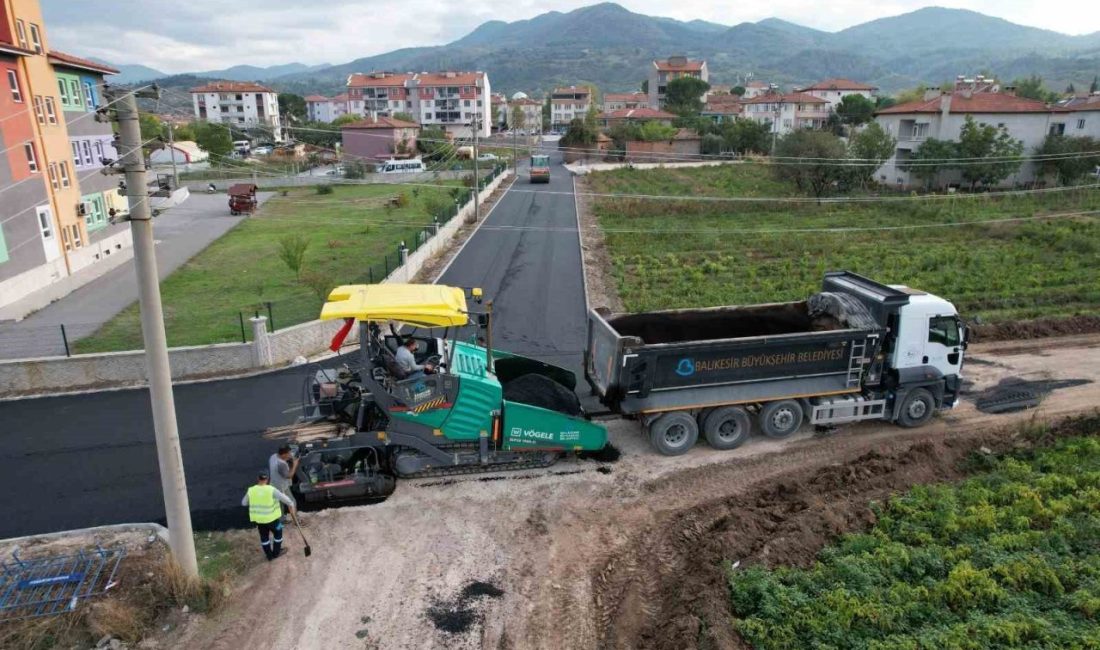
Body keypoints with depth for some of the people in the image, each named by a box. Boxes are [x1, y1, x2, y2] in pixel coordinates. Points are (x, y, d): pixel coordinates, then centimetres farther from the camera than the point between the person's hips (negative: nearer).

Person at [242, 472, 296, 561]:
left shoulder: (251, 491, -11)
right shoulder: (271, 490, -21)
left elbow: (244, 503, 6)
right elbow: (285, 499, -18)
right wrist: (291, 505, -1)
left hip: (258, 519, 3)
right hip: (272, 518, -3)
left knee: (264, 536, 23)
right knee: (278, 533, 22)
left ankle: (269, 555, 35)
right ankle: (276, 552, 35)